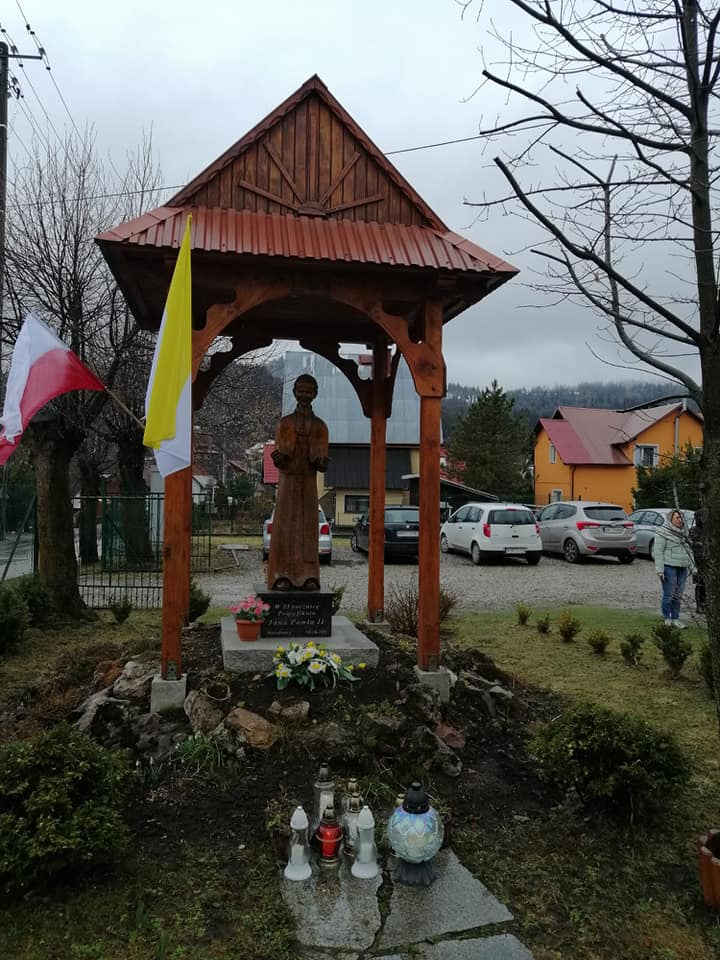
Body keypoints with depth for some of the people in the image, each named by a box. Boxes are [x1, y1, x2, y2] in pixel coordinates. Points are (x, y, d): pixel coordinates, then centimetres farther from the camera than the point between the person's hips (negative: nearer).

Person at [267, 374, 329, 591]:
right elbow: (279, 461, -2)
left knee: (308, 528, 0)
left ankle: (309, 576, 1)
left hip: (309, 483, 1)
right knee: (284, 527, -4)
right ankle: (282, 576, -3)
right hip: (288, 481, -1)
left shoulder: (320, 426, 8)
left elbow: (322, 465, 3)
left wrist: (321, 463, -21)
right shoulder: (285, 423, 5)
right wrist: (279, 457, -25)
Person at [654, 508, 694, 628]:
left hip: (682, 568, 6)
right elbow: (658, 552, -10)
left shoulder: (683, 532, 15)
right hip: (669, 567, -6)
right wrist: (660, 570, -15)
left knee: (678, 595, 9)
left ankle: (675, 618, 18)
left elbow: (688, 550, 22)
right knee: (669, 594, -2)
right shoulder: (663, 533, -7)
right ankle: (667, 618, 11)